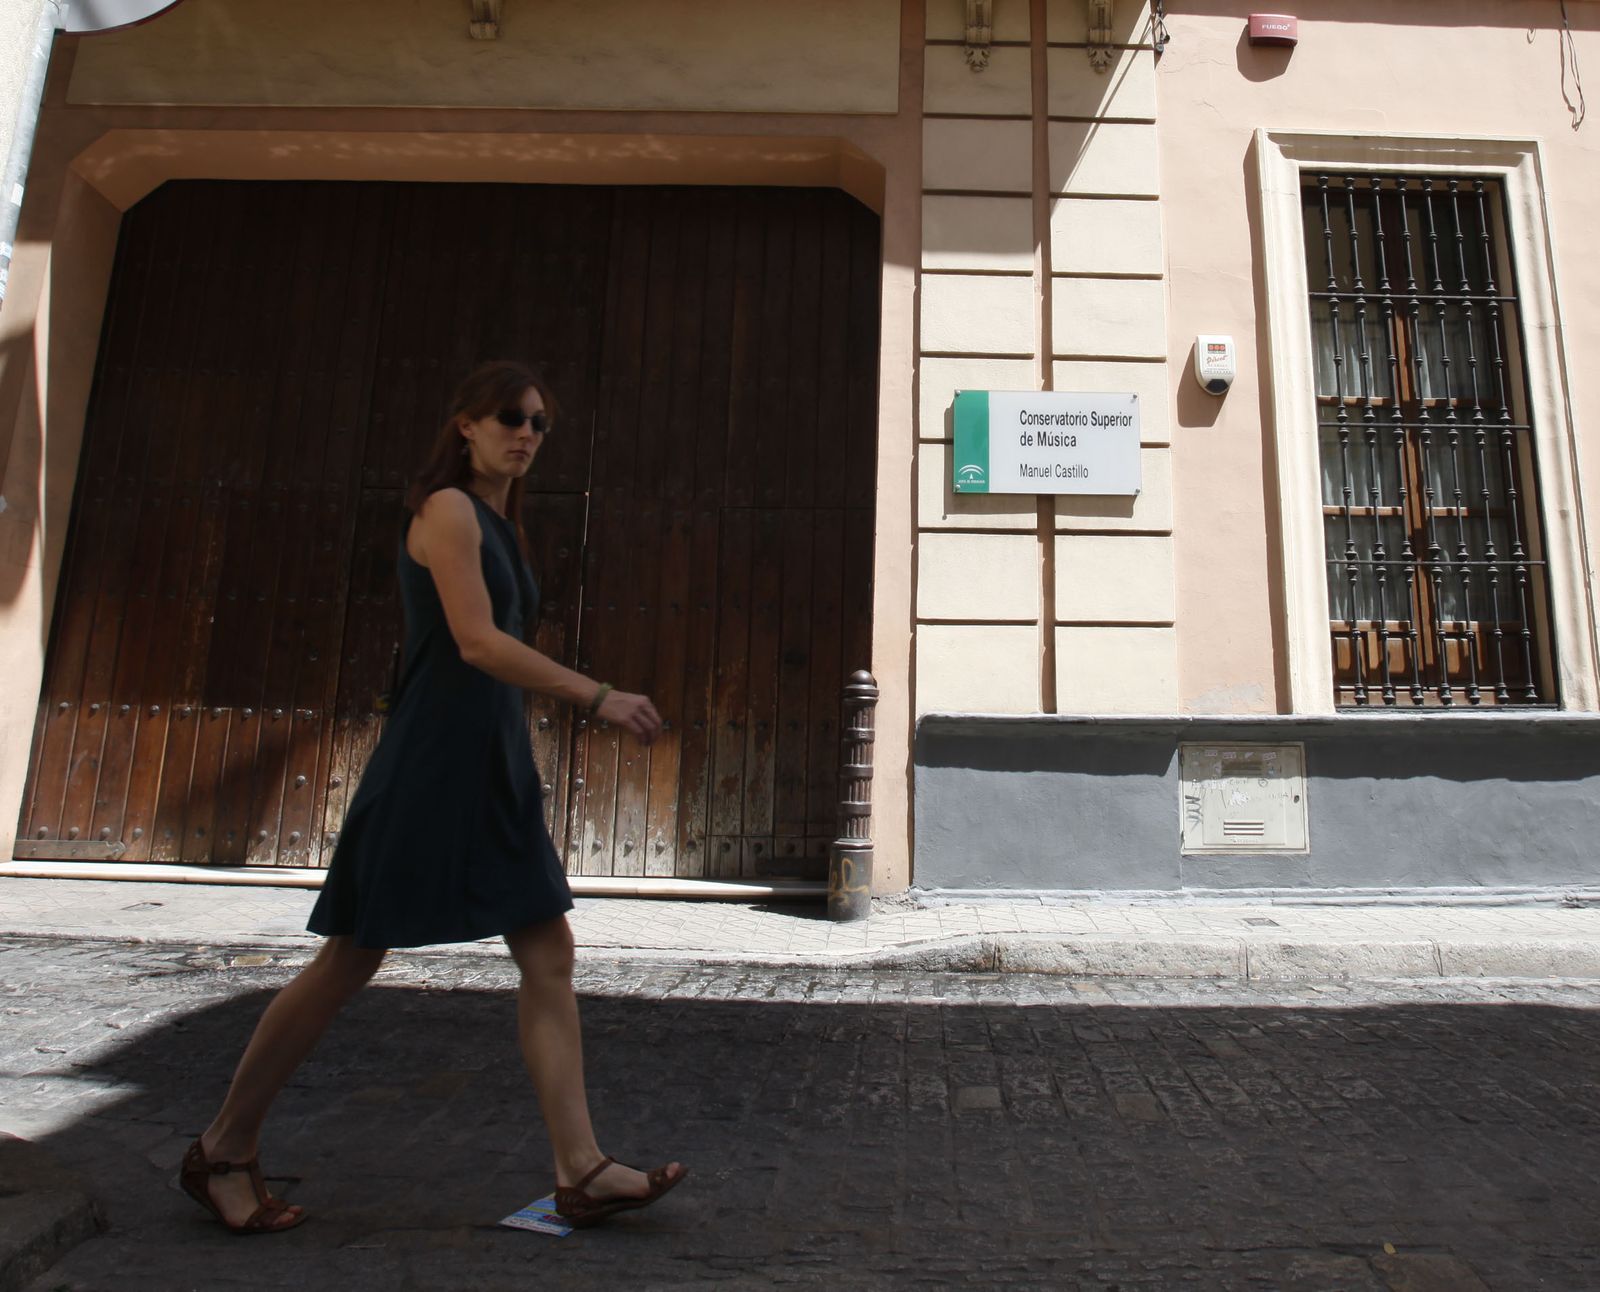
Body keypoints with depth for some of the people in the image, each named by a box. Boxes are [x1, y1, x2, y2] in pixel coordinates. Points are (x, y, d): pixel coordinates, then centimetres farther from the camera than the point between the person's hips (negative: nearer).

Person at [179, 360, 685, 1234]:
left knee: (549, 955, 3)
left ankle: (581, 1170, 8)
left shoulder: (499, 522, 18)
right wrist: (598, 698, -19)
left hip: (494, 768, 9)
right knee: (350, 961, 3)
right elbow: (477, 642, -18)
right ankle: (222, 1152, 23)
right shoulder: (447, 509, -8)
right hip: (429, 765, -9)